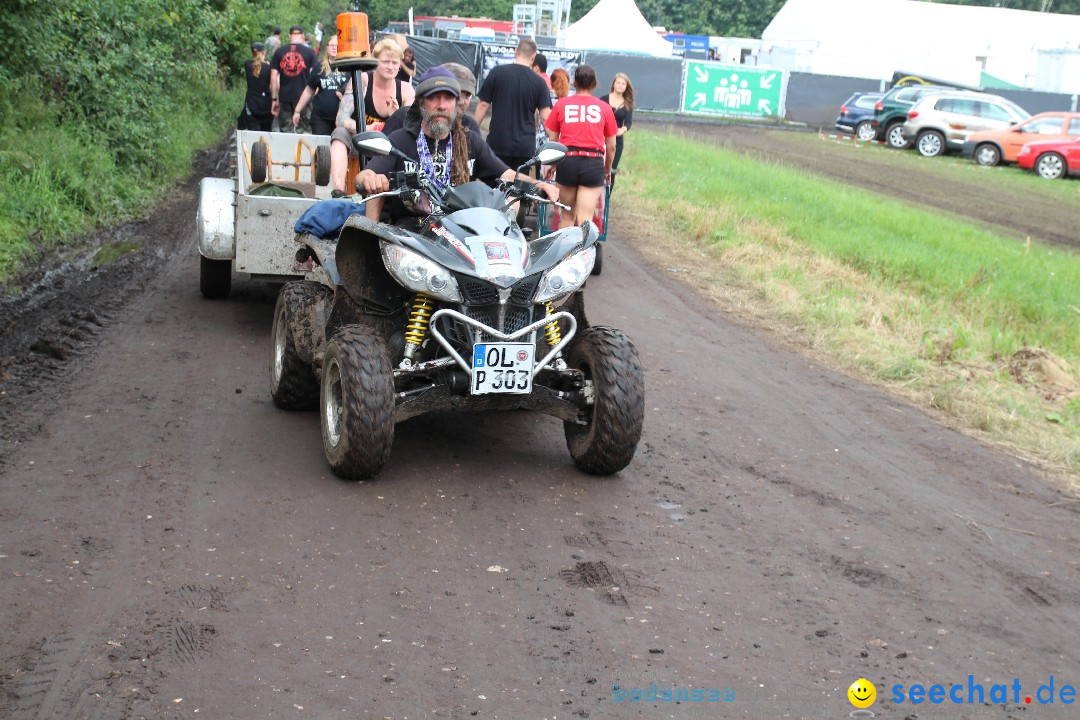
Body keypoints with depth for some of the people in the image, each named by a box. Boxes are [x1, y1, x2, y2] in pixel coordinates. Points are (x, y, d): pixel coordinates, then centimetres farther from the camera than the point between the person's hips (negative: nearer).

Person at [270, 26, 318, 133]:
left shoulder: (279, 52, 7)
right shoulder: (309, 52, 1)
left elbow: (273, 77, 4)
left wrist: (274, 99, 9)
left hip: (284, 97, 2)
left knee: (286, 131, 6)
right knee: (305, 131, 1)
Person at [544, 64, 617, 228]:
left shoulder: (561, 104, 8)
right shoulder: (604, 108, 8)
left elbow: (552, 139, 10)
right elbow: (611, 147, 11)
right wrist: (608, 170, 27)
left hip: (567, 161, 1)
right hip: (594, 163, -1)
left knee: (567, 216, 16)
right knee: (585, 219, -3)